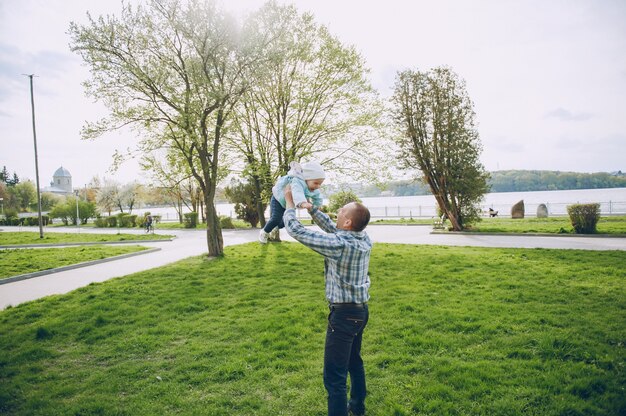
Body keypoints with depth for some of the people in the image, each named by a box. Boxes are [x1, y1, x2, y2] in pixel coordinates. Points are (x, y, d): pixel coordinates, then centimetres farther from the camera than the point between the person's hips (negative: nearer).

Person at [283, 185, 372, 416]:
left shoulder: (339, 245, -25)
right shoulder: (364, 239, -2)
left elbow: (296, 231, -18)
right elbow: (333, 229, 14)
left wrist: (290, 204, -3)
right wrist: (310, 207, 15)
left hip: (344, 314, -9)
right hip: (361, 310, 9)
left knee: (334, 376, -1)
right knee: (354, 362, 26)